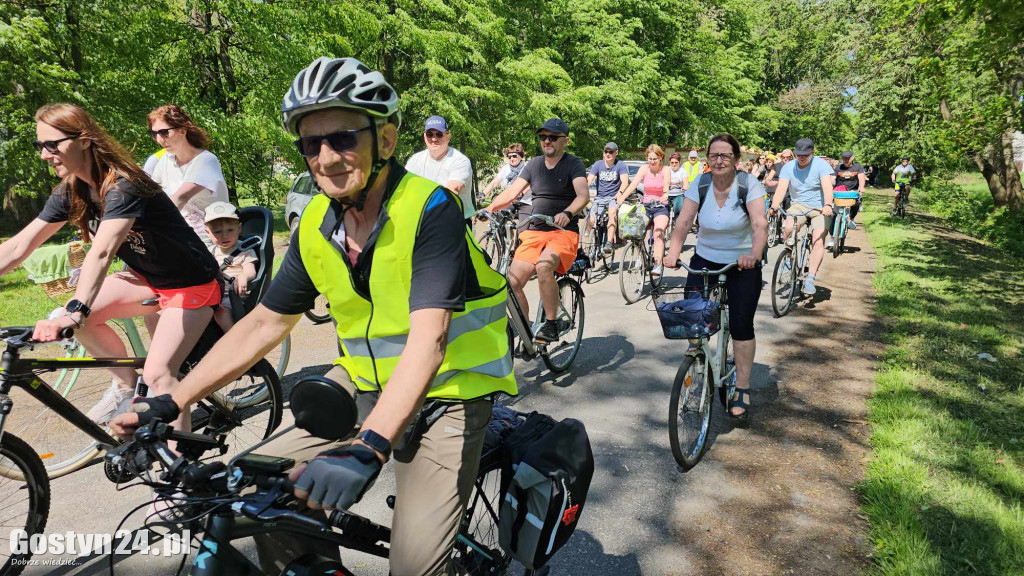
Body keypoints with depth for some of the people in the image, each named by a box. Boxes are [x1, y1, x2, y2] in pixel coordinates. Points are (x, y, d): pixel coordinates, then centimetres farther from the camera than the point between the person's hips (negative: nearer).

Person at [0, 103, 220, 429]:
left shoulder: (123, 187, -26)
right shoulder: (70, 192, -2)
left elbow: (102, 252, -41)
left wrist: (75, 312, -52)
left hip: (191, 285, -8)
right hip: (149, 279, 8)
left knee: (156, 374, -17)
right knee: (79, 318, -11)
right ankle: (126, 384, 10)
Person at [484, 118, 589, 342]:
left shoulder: (573, 164, -2)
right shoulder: (534, 164, 13)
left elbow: (583, 195, -19)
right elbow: (512, 191, 7)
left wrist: (567, 213, -40)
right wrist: (490, 208, -11)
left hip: (564, 233, -5)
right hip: (534, 233, 5)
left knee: (544, 265, -36)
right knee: (512, 282, -11)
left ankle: (551, 325, -23)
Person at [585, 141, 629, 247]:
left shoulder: (621, 165, -1)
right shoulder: (598, 164, 5)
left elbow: (625, 181, -14)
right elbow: (589, 180, -5)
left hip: (614, 198, -3)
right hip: (599, 198, 3)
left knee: (612, 212, -34)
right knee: (591, 220, -19)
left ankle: (609, 243, -39)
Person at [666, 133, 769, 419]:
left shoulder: (749, 185, -14)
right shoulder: (699, 185, -7)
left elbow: (760, 224, -26)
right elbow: (683, 223, -14)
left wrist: (754, 254, -44)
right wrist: (673, 253, -30)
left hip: (743, 264, -2)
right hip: (704, 260, 2)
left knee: (741, 326, -4)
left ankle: (742, 390, 10)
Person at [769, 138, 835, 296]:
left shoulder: (821, 165, -11)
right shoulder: (789, 167, -4)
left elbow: (827, 187, -25)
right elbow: (781, 188, -15)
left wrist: (828, 205, -43)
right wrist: (774, 207, -33)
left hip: (820, 208, -2)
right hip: (798, 205, 2)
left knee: (818, 240, -19)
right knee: (788, 228, -28)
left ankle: (810, 279, -20)